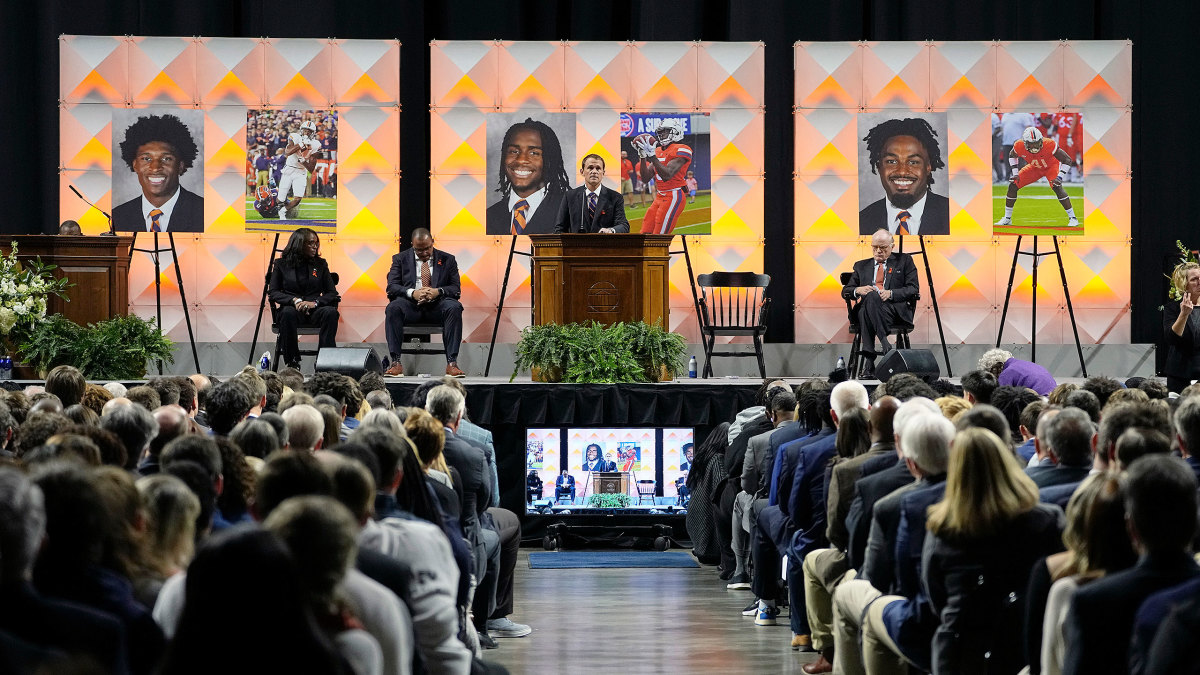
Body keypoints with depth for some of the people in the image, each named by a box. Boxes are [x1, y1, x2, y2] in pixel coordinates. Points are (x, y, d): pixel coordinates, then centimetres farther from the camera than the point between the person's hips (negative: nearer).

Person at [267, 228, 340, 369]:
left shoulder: (320, 264, 12)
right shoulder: (281, 264, 8)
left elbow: (332, 293, 7)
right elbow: (273, 292, 1)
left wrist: (315, 303, -14)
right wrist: (294, 300, -17)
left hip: (315, 311, 2)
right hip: (294, 310, -2)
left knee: (330, 312, -32)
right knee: (288, 313, -38)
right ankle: (292, 365, -30)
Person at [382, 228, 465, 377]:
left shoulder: (447, 260, 14)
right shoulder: (400, 259, 13)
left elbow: (456, 289, 6)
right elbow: (392, 287, 2)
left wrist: (438, 291, -17)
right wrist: (412, 293, -19)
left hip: (437, 306, 0)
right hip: (411, 306, 0)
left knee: (454, 307, -32)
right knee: (393, 308, -33)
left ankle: (452, 362, -34)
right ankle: (396, 362, -34)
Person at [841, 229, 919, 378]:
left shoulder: (904, 261, 19)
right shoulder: (861, 266, 28)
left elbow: (913, 289, 7)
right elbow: (845, 292, 22)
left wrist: (891, 293, -12)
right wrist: (858, 290, -4)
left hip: (895, 312, -2)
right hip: (866, 307, 2)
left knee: (871, 297, -37)